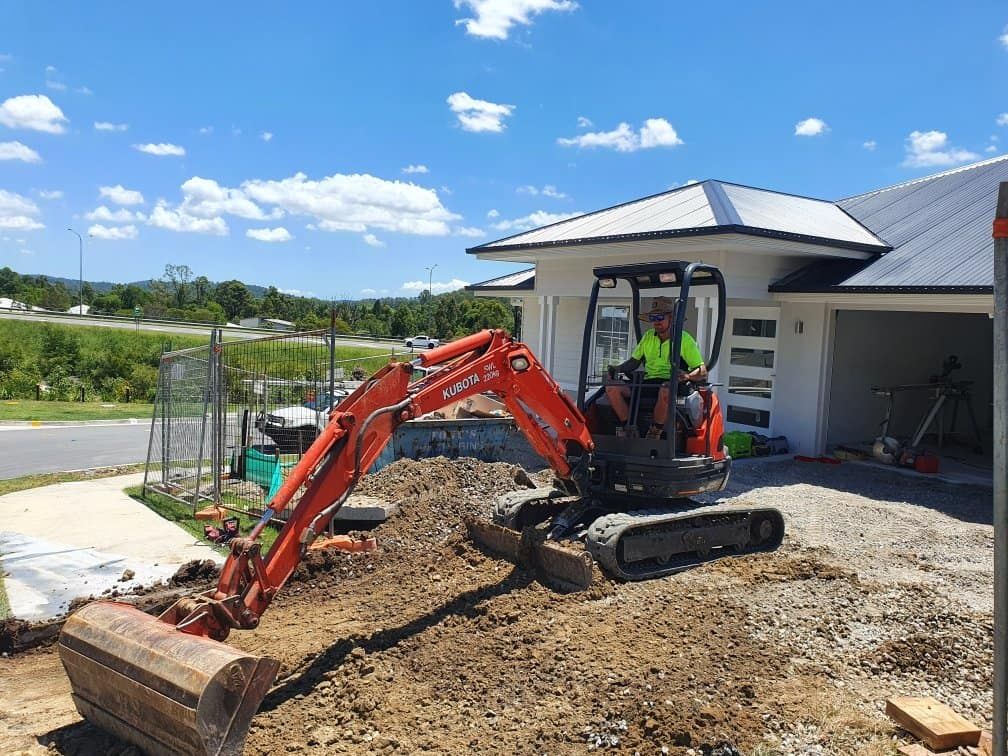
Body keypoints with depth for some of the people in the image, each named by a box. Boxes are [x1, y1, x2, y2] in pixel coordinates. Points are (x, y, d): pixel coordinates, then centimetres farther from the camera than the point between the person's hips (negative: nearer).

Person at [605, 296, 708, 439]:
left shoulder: (685, 339, 3)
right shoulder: (648, 337, 18)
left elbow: (703, 372, -1)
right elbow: (634, 362, 22)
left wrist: (688, 375, -23)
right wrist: (618, 368, 1)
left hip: (673, 385, -5)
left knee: (665, 390, -42)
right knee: (612, 387, -19)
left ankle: (654, 433, -22)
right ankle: (628, 428, -17)